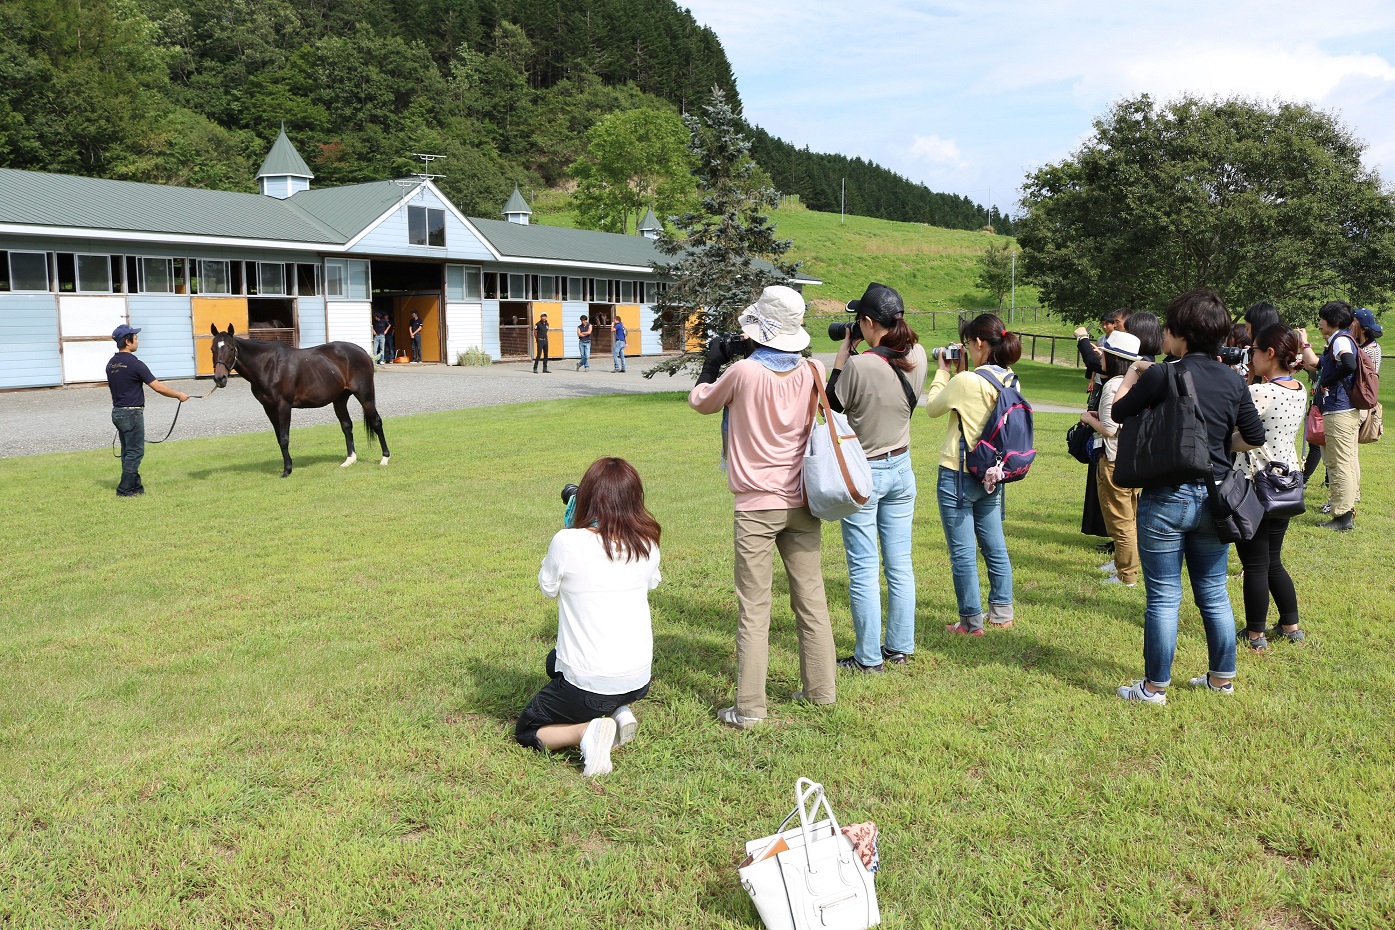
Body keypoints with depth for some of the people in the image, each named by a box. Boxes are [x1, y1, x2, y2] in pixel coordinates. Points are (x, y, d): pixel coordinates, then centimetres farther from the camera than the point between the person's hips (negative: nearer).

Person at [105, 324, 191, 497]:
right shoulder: (134, 364, -17)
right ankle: (124, 489, 1)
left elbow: (116, 388, 17)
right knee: (135, 452, -1)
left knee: (128, 451, 14)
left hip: (117, 411, 9)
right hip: (132, 413, -9)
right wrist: (179, 395, -3)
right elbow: (157, 387, -15)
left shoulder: (111, 364, 9)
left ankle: (135, 486, 20)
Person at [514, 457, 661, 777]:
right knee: (556, 660, 35)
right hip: (640, 678, 5)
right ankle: (620, 712, 12)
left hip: (588, 684, -5)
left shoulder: (568, 542, -20)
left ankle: (586, 731, -9)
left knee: (526, 730, 20)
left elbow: (548, 587, -1)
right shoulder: (647, 543, -8)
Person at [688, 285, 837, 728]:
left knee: (753, 609, 0)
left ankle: (749, 707, 4)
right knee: (811, 599, 14)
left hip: (757, 506, -4)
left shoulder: (744, 372, -15)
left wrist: (713, 361, 20)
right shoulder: (813, 371, -3)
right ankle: (821, 689, 24)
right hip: (802, 503, 4)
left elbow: (701, 402, 3)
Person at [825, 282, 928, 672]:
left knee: (863, 570, 3)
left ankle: (868, 657, 11)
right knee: (900, 566, 13)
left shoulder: (858, 365, -23)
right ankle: (900, 648, 24)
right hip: (901, 469, 6)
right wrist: (858, 353, 8)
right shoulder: (917, 358, -5)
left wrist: (843, 350, -3)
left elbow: (832, 403, -6)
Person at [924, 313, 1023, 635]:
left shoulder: (966, 381, -21)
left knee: (962, 553, 3)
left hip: (958, 475, -7)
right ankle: (1002, 613, 28)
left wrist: (943, 371, 5)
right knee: (995, 545, 18)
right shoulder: (1011, 381, 0)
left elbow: (933, 406, -5)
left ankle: (971, 621, 11)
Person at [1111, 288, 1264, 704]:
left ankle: (1155, 687, 12)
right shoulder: (1233, 381, 0)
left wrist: (1132, 375, 14)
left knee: (1163, 598, 3)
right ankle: (1222, 677, 29)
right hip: (1213, 499, 5)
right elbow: (1255, 437, 7)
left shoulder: (1162, 376, -14)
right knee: (1214, 593, 18)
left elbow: (1117, 412, -1)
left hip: (1166, 498, -5)